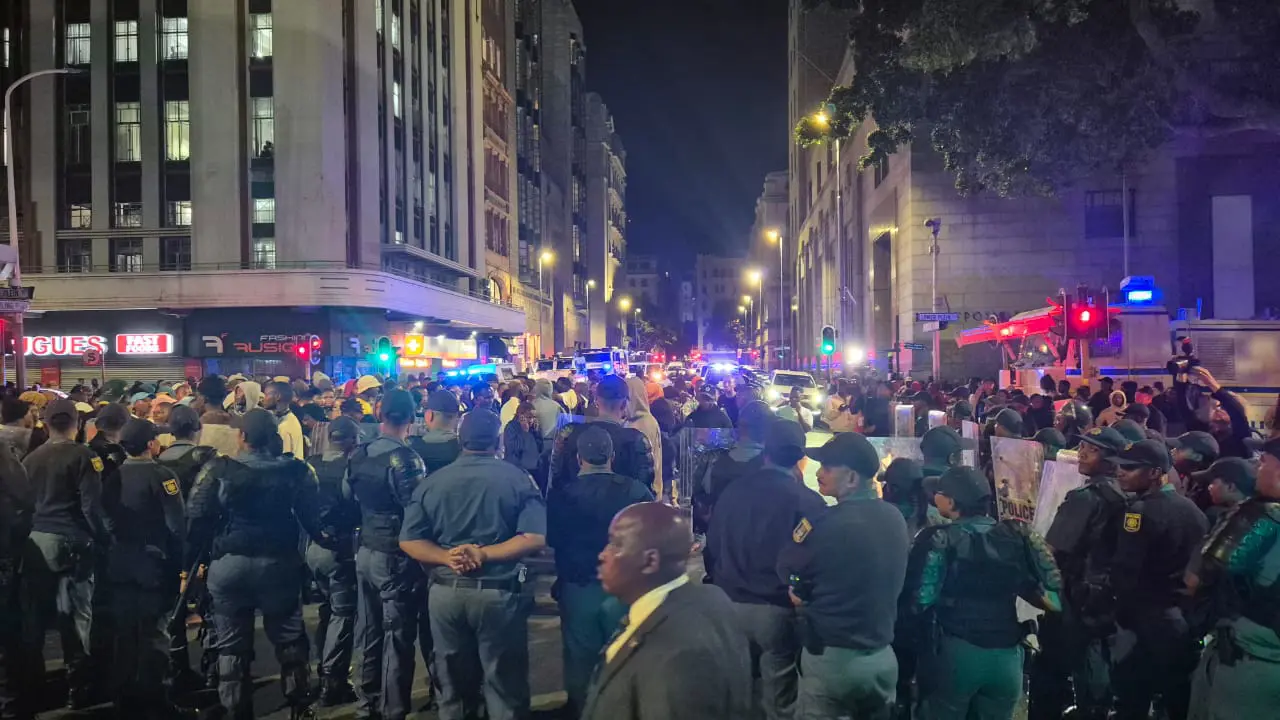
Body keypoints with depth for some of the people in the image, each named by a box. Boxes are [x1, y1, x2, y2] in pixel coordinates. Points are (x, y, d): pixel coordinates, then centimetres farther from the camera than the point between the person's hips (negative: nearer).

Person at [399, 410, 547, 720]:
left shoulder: (432, 482, 4)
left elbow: (408, 540, -1)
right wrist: (484, 554, -15)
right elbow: (534, 538, -15)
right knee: (505, 688, 10)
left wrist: (448, 557, -10)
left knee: (453, 687, 19)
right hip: (499, 592, -3)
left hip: (445, 591, 3)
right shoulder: (518, 479, -4)